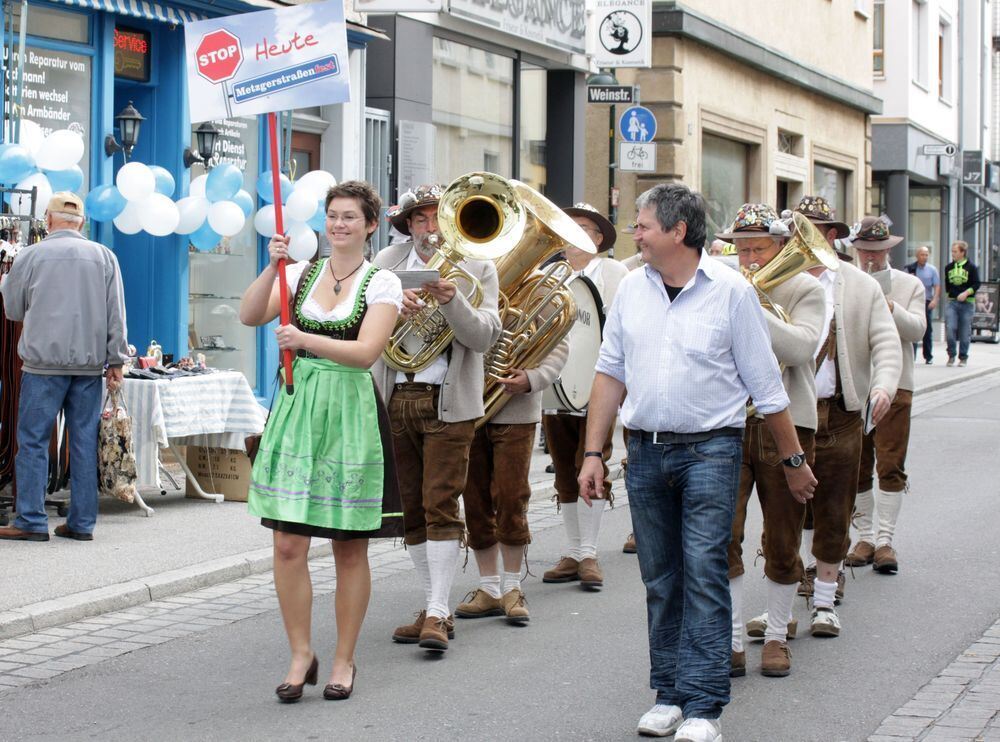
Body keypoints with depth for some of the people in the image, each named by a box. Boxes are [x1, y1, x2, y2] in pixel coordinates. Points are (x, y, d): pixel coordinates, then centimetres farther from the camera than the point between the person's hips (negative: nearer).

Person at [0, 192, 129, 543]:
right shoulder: (105, 257, 5)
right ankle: (82, 522, 8)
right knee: (85, 442, 6)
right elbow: (116, 316, 5)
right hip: (90, 363, 3)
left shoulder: (31, 256, -1)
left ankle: (31, 521, -1)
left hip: (45, 360, -3)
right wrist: (116, 361, 9)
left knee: (33, 441, 2)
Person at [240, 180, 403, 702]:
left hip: (351, 413, -3)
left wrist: (307, 341, -27)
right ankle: (300, 655, 13)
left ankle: (344, 661, 17)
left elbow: (366, 351, -13)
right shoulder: (300, 273, 10)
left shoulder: (382, 283, 0)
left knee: (350, 550, 5)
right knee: (287, 545, -1)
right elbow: (249, 316, -3)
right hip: (297, 408, 3)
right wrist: (271, 266, -16)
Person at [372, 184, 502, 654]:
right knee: (411, 509, 8)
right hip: (395, 399, 4)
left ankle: (438, 614, -9)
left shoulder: (477, 270, 3)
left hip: (448, 403, -4)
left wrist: (451, 301, -25)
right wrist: (396, 311, -21)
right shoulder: (387, 264, 10)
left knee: (440, 505, -11)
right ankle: (434, 609, 17)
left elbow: (485, 336, -9)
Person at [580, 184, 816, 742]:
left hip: (710, 448, -4)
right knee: (660, 579, 9)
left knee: (704, 574, -9)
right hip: (645, 450, 4)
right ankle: (670, 695, 18)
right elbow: (611, 374, 11)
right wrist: (593, 453, 7)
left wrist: (795, 460, 3)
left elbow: (766, 385, -1)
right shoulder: (632, 288, 7)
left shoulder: (731, 291, -5)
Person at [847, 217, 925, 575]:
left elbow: (917, 330, -5)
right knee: (855, 467, 5)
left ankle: (885, 541, -2)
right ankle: (865, 537, 14)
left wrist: (889, 306, -18)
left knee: (891, 467, -5)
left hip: (894, 385, -1)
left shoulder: (910, 285, 8)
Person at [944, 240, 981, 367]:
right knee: (950, 328, -13)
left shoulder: (971, 267, -2)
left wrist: (966, 293, -19)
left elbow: (976, 285, -6)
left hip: (967, 303, -2)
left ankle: (963, 357, 13)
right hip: (952, 302, 2)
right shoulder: (949, 267, 10)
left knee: (965, 332, 1)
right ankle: (951, 355, 2)